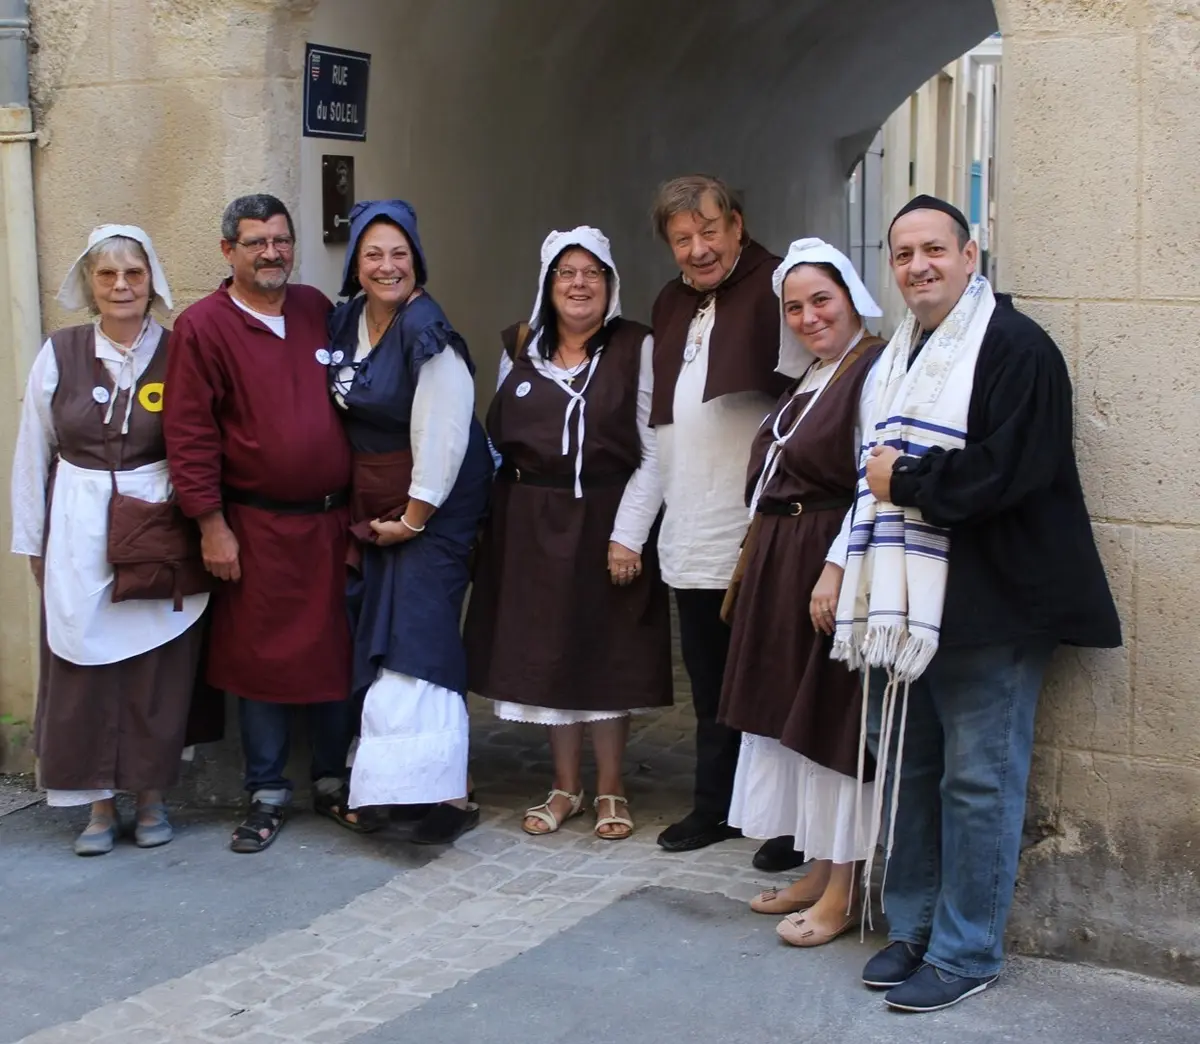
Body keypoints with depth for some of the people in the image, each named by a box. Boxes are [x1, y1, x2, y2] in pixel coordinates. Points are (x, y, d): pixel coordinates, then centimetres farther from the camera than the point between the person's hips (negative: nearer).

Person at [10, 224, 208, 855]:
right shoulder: (60, 354, 1)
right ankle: (100, 803, 17)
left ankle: (151, 796, 20)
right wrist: (32, 540, 8)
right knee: (84, 668, 4)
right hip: (80, 534, 1)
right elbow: (32, 452, 7)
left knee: (157, 670, 3)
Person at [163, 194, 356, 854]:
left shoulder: (317, 310, 8)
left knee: (336, 652, 11)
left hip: (332, 521, 4)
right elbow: (189, 434, -8)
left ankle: (333, 781, 26)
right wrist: (212, 525, -11)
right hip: (257, 527, -4)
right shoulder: (202, 327, -6)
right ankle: (267, 794, 18)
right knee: (260, 658, 4)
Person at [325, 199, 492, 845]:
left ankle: (450, 793, -10)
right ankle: (379, 783, 23)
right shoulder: (345, 321, 5)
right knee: (376, 640, 12)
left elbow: (442, 440, -20)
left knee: (419, 640, -13)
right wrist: (361, 517, 12)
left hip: (433, 508, -8)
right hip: (371, 510, 8)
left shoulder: (428, 336, -19)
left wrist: (413, 520, -13)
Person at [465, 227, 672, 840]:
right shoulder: (520, 348, 8)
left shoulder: (637, 348, -4)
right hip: (531, 523, 4)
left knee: (607, 652, 3)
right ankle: (565, 785, 22)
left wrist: (628, 533, -13)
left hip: (607, 519, -3)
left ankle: (610, 789, 18)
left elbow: (655, 451, -7)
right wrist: (494, 521, 5)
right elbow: (498, 438, 12)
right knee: (544, 649, 8)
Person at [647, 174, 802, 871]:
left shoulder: (774, 287, -12)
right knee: (710, 683, 17)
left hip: (761, 530, -8)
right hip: (693, 534, 8)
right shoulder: (671, 306, 15)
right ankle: (715, 805, 30)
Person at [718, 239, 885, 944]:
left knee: (834, 722, -2)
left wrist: (835, 569, -23)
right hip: (781, 566, 9)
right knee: (796, 719, 13)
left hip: (833, 569, -9)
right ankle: (819, 871, 25)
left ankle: (842, 892, 9)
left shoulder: (875, 371, -13)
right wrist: (762, 562, 13)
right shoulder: (809, 376, 15)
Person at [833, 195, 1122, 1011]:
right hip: (906, 602, 8)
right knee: (905, 770, 13)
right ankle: (912, 928, 26)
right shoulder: (898, 357, 18)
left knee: (977, 782, -1)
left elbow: (1010, 470, -20)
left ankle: (967, 952, 10)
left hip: (986, 606, -8)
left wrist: (906, 479, -11)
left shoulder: (1015, 347, -9)